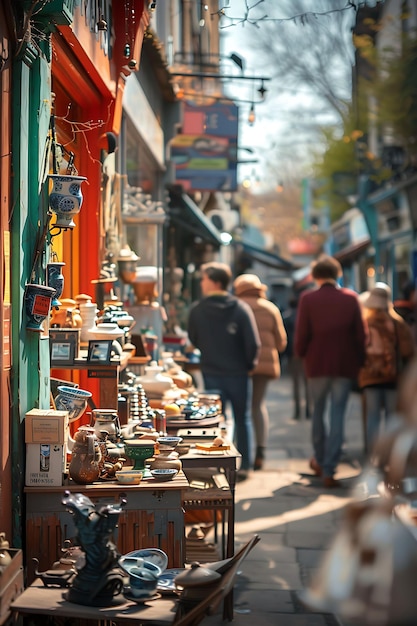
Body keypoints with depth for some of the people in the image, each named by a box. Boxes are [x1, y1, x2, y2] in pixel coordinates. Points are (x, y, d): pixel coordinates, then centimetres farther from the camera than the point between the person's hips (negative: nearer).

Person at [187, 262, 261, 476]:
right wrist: (248, 364, 3)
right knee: (242, 419, 13)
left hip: (211, 372, 0)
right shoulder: (241, 308, -11)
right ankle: (244, 465, 15)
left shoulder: (197, 310, -8)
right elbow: (253, 343, -14)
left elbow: (194, 340, 5)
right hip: (237, 372, 0)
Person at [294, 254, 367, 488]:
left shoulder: (308, 298, -6)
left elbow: (301, 334, -7)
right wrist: (360, 360, 8)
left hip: (317, 364, 0)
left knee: (318, 411, 18)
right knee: (338, 415, 1)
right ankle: (329, 470, -3)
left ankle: (320, 460, 30)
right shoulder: (351, 298, -2)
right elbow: (361, 333, -1)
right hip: (345, 365, 0)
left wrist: (301, 354, 10)